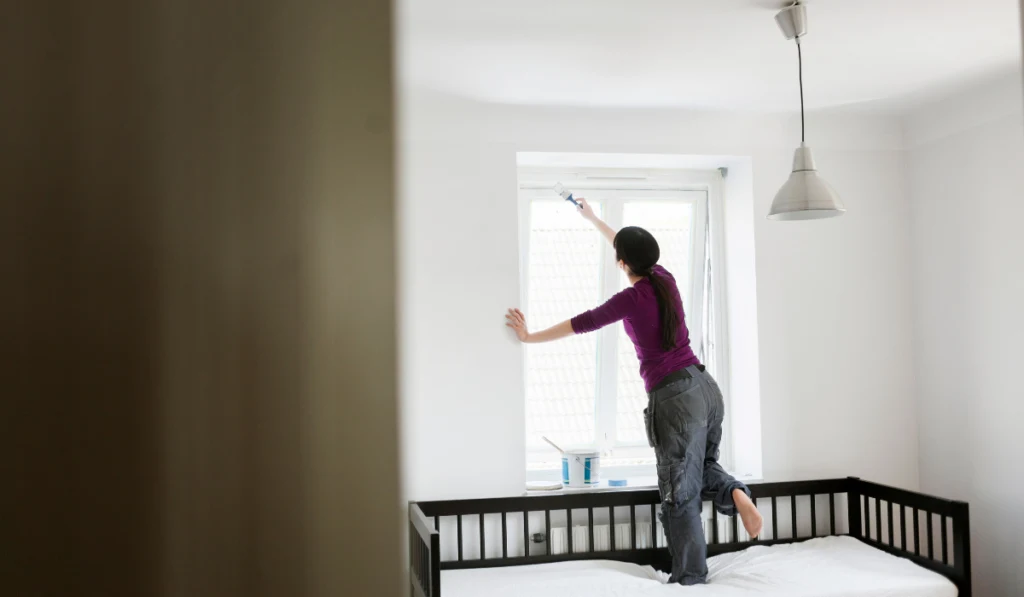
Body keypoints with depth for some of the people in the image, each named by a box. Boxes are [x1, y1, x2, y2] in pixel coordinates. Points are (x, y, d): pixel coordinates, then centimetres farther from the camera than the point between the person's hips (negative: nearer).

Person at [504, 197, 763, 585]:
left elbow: (579, 324, -6)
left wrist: (529, 337, 6)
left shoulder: (633, 298, -12)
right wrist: (592, 219, 38)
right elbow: (634, 248, 26)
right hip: (706, 386, 7)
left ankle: (691, 579, 12)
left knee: (681, 494, 3)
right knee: (703, 466, 28)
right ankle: (735, 493, -3)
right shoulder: (665, 280, 7)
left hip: (674, 397, -7)